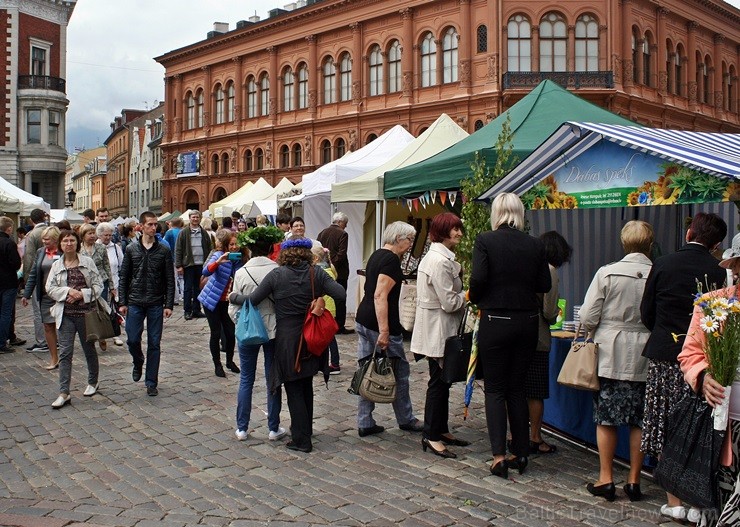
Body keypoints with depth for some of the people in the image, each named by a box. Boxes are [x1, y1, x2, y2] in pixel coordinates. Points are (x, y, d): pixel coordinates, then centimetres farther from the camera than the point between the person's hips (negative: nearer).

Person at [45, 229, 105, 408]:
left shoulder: (88, 262, 0)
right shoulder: (57, 265, 5)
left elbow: (98, 285, -1)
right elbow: (50, 288, 1)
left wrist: (82, 294, -16)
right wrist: (68, 291, -14)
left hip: (86, 312, -1)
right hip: (66, 314, 1)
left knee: (89, 349, 13)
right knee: (65, 352, -3)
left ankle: (93, 383, 33)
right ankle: (64, 393, 0)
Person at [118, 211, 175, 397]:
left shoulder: (164, 250, 0)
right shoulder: (132, 249, 3)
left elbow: (170, 280, 1)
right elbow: (124, 277, 6)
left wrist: (169, 305, -5)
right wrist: (122, 302, 0)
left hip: (156, 304, 0)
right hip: (135, 303, 1)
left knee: (154, 344, 3)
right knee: (132, 339, -1)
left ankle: (151, 382, 13)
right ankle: (138, 363, 31)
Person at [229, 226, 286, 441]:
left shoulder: (241, 273, -8)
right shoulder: (278, 271, -11)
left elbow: (233, 309, -4)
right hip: (274, 330, 0)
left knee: (246, 380, 12)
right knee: (273, 380, 9)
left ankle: (242, 428, 18)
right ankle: (274, 428, 17)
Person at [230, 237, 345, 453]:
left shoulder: (276, 275, -10)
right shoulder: (316, 274, -4)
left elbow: (252, 300, -6)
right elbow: (340, 293, -12)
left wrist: (233, 297, 12)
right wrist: (323, 288, 7)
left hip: (288, 339, -3)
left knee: (294, 389, 5)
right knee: (306, 385, 20)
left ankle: (301, 439, 7)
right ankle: (306, 429, 34)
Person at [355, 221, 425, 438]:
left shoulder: (376, 255, 15)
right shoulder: (391, 260, -15)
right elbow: (380, 296, -23)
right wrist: (384, 331, -26)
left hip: (363, 321, 9)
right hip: (379, 325, -9)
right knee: (399, 372, 7)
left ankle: (365, 423, 14)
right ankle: (406, 420, 21)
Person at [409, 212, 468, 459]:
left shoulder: (440, 257, 13)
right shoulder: (440, 261, -21)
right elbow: (449, 302, -22)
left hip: (442, 329, 10)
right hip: (438, 329, -10)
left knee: (443, 380, 16)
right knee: (438, 381, -2)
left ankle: (441, 430, 26)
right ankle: (431, 436, 7)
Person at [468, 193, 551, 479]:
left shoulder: (485, 240, -9)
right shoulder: (535, 245, 1)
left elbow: (478, 278, -17)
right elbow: (544, 284, 4)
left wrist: (475, 298, 2)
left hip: (495, 321, -4)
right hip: (527, 323, 4)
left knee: (495, 389, 5)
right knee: (517, 388, 15)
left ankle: (499, 455, 0)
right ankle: (521, 452, 19)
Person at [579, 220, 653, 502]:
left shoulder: (607, 273, -9)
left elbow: (588, 317, -8)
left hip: (610, 355, -1)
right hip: (645, 357, 1)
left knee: (606, 417, 8)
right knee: (640, 420, 11)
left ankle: (606, 478, 13)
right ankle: (634, 479, 19)